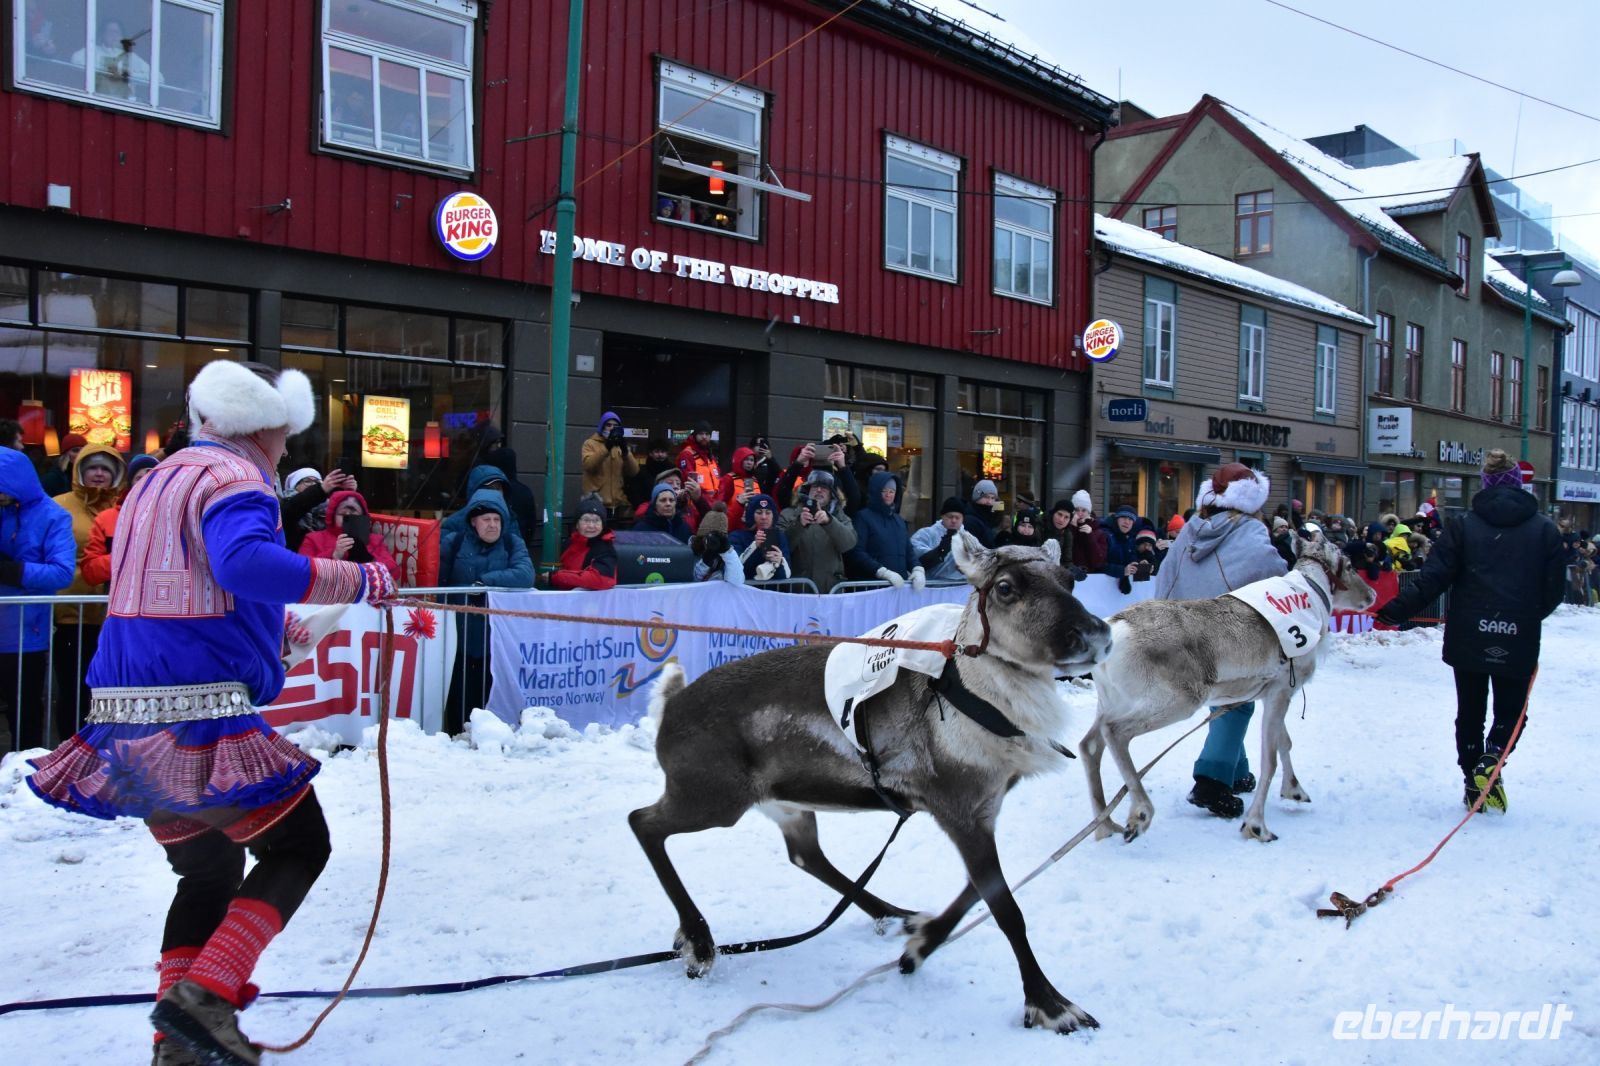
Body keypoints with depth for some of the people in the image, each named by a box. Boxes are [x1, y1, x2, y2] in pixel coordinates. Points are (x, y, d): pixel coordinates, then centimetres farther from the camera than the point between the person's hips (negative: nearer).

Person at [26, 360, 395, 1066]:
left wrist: (280, 629, 38)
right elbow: (247, 562, -30)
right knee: (299, 846, 3)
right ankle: (206, 992, -10)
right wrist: (359, 580, -23)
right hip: (201, 716, -9)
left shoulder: (156, 480, 21)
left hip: (128, 718, 9)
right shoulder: (233, 478, -9)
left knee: (208, 868, 20)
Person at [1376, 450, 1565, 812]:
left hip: (1468, 637, 0)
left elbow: (1432, 579, -11)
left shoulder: (1462, 525, -3)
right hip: (1518, 642, 0)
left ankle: (1474, 783, 16)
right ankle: (1492, 759, -12)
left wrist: (1395, 610, -6)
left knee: (1470, 710, 15)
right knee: (1511, 709, 14)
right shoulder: (1544, 529, -1)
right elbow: (1553, 591, 1)